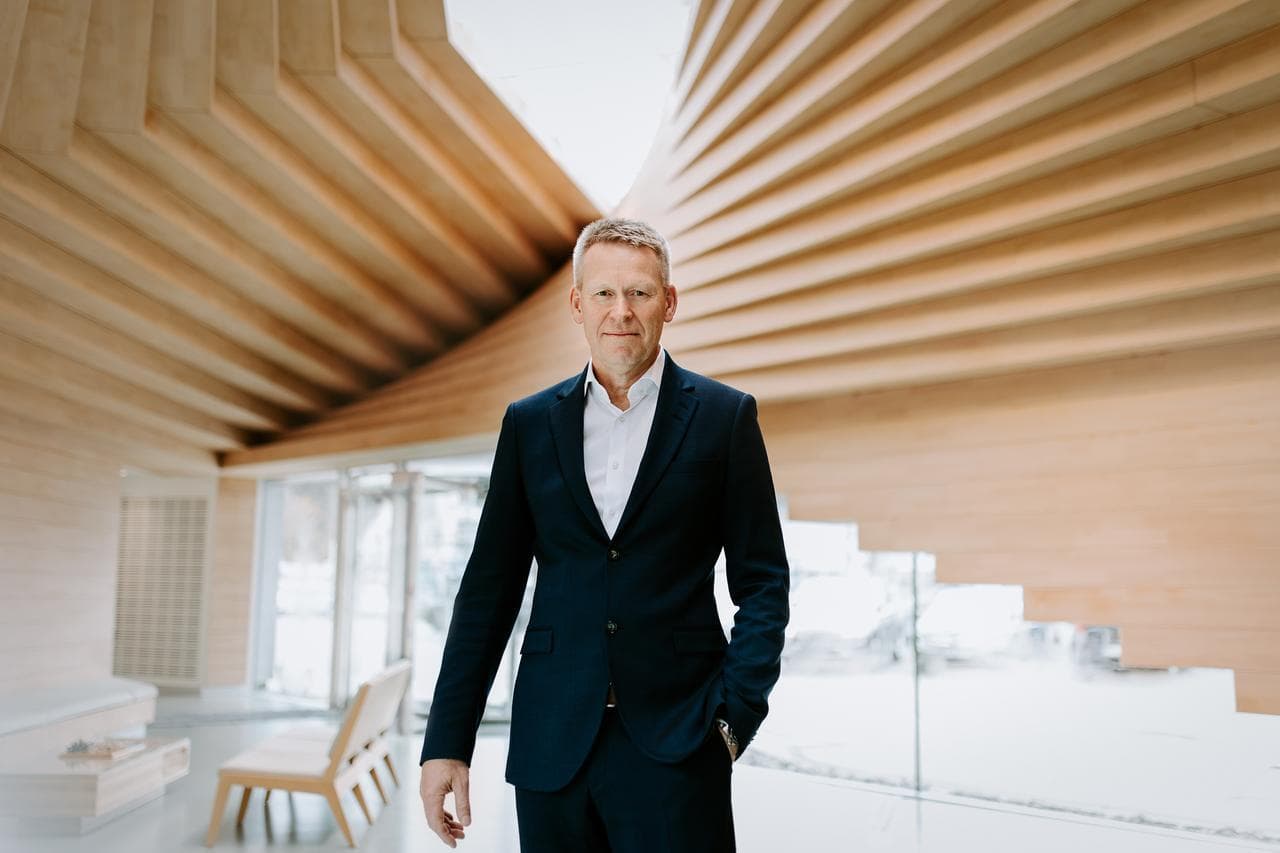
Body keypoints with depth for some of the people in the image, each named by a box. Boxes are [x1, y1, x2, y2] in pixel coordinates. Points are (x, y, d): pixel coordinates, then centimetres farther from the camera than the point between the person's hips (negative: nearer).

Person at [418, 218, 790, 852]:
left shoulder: (724, 416, 1)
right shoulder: (529, 423, 6)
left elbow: (762, 582, 1)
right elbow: (489, 589, 7)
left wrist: (735, 714, -10)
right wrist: (447, 742, 3)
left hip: (675, 744, -2)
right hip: (552, 744, 2)